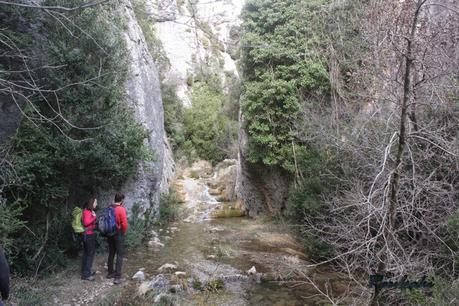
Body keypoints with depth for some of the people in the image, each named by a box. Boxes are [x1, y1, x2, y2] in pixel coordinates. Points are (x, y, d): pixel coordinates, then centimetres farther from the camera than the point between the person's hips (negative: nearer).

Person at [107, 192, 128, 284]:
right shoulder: (121, 209, -17)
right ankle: (117, 277, -3)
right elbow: (124, 223, -21)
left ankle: (110, 273, 30)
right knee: (119, 255, -1)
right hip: (119, 234, -6)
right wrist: (124, 232, -4)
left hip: (110, 234, 6)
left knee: (111, 254, 18)